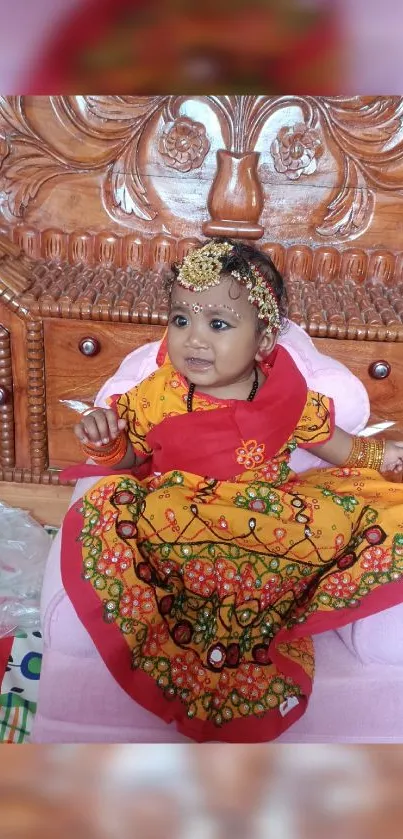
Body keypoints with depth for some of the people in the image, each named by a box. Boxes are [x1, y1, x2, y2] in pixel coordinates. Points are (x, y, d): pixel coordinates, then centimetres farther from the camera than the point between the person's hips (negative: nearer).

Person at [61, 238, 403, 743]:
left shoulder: (290, 397, 1)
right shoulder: (158, 395, -1)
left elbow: (335, 445, 14)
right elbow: (128, 458, 7)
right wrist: (106, 443, -14)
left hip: (272, 528, 1)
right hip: (177, 532, -1)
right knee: (104, 509, -28)